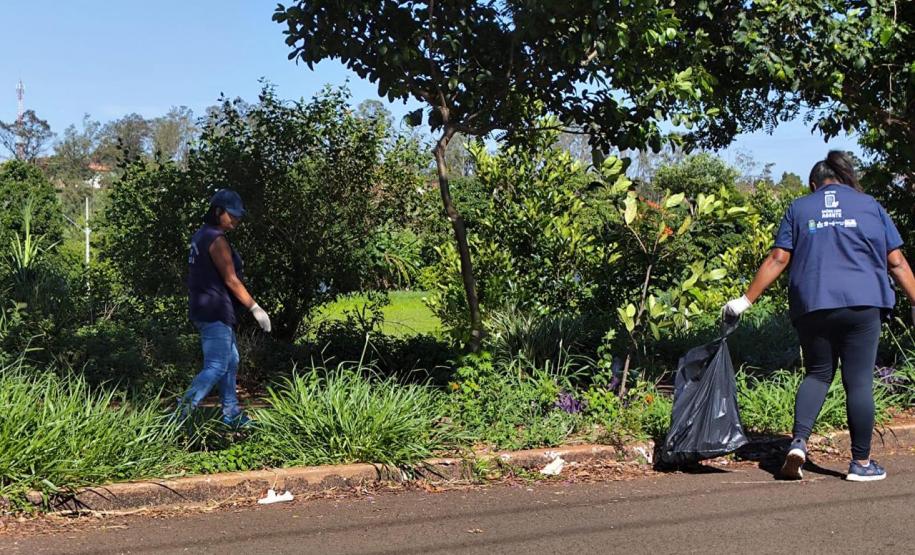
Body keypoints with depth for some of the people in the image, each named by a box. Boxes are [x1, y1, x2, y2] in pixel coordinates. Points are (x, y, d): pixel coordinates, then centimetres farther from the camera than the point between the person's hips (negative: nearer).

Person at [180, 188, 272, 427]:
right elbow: (231, 280, -17)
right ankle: (182, 411, -15)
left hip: (204, 309, 10)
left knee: (231, 362, 17)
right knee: (216, 367, -10)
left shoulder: (201, 236, 14)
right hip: (215, 312, -10)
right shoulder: (217, 239, -16)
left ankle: (232, 415, 23)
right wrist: (256, 309, -14)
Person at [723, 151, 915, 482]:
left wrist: (746, 300, 6)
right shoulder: (870, 206, 11)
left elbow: (777, 259, 3)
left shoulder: (799, 208, 11)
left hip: (812, 306, 2)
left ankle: (798, 442, -5)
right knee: (859, 381, 3)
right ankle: (861, 463, 8)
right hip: (862, 305, -1)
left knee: (818, 374, 14)